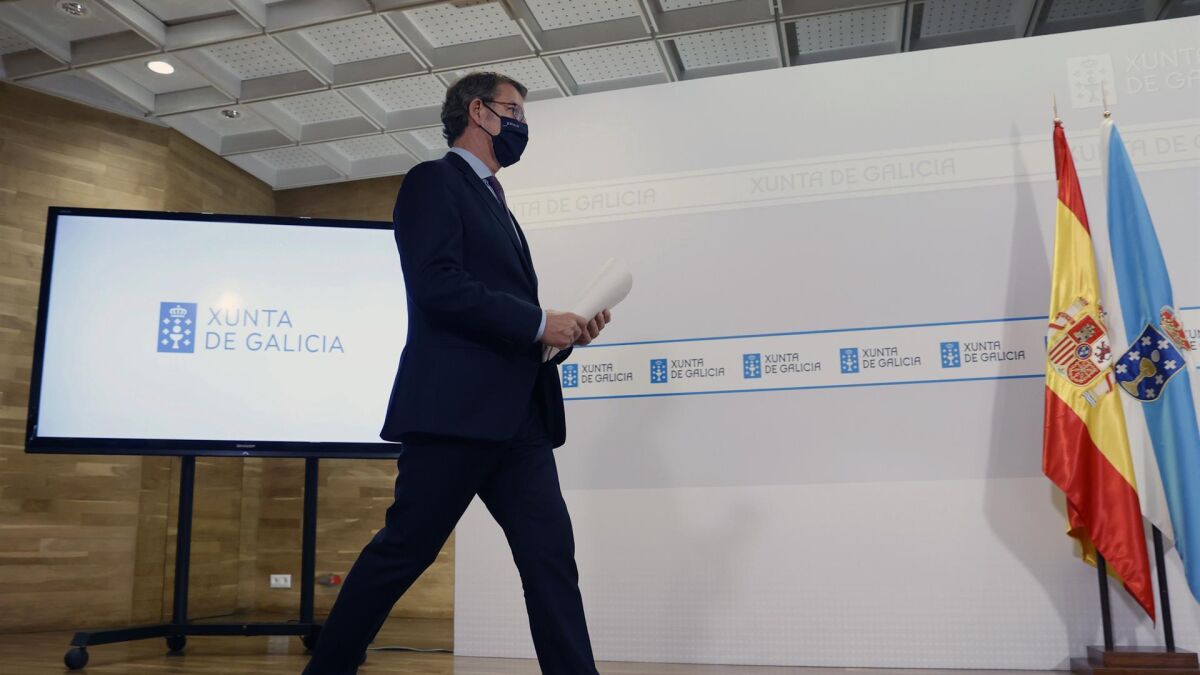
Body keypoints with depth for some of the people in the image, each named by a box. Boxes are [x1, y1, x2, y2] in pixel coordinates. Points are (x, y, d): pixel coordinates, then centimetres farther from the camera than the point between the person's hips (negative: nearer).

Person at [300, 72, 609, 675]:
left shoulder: (496, 206, 26)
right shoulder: (434, 181, 0)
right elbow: (438, 287, -15)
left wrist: (564, 333, 7)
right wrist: (538, 322, -12)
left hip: (517, 417, 8)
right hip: (457, 409, -8)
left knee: (551, 553, 1)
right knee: (403, 551, 0)